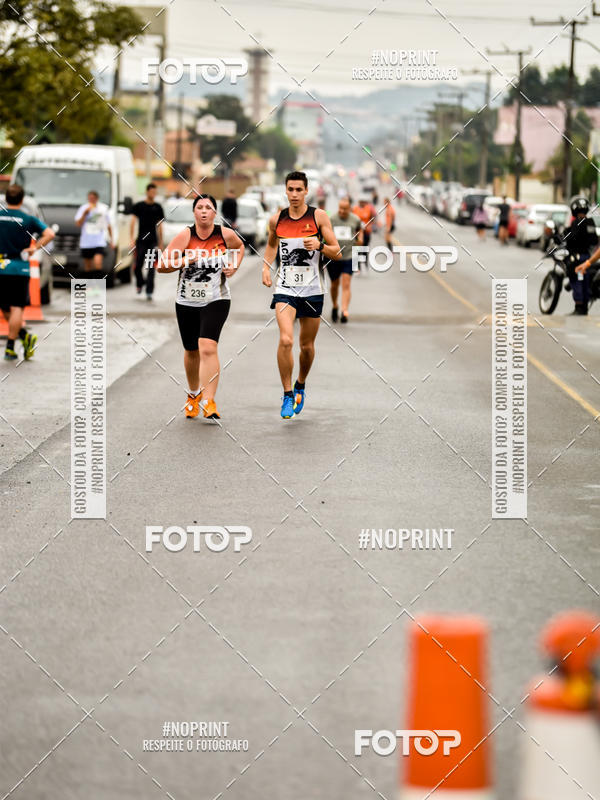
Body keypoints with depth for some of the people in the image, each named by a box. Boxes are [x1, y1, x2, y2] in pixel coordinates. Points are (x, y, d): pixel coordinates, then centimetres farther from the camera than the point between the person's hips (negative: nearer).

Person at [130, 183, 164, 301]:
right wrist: (132, 238, -9)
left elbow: (159, 225, 13)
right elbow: (133, 221, 1)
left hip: (153, 242, 1)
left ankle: (149, 292, -6)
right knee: (138, 265, 4)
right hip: (141, 241, -1)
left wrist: (160, 243, 11)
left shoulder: (158, 207, 9)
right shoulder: (138, 206, 4)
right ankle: (139, 284, 31)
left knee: (151, 268, -6)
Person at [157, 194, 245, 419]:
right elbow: (160, 266, -13)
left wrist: (234, 266, 3)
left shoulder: (226, 234, -5)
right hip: (187, 301, 2)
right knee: (191, 350, 15)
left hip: (216, 301, -2)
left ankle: (208, 401, -23)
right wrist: (184, 261, -26)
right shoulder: (185, 236, -9)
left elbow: (240, 246, 21)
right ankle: (193, 394, 41)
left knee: (208, 347, -21)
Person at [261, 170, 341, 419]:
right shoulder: (277, 219, 3)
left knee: (307, 346, 10)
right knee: (285, 340, -19)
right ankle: (287, 395, -8)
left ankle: (300, 386, 37)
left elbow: (337, 253, -3)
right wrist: (265, 267, 8)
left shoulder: (319, 216, -4)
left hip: (312, 289, 0)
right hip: (285, 288, 0)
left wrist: (320, 245, -22)